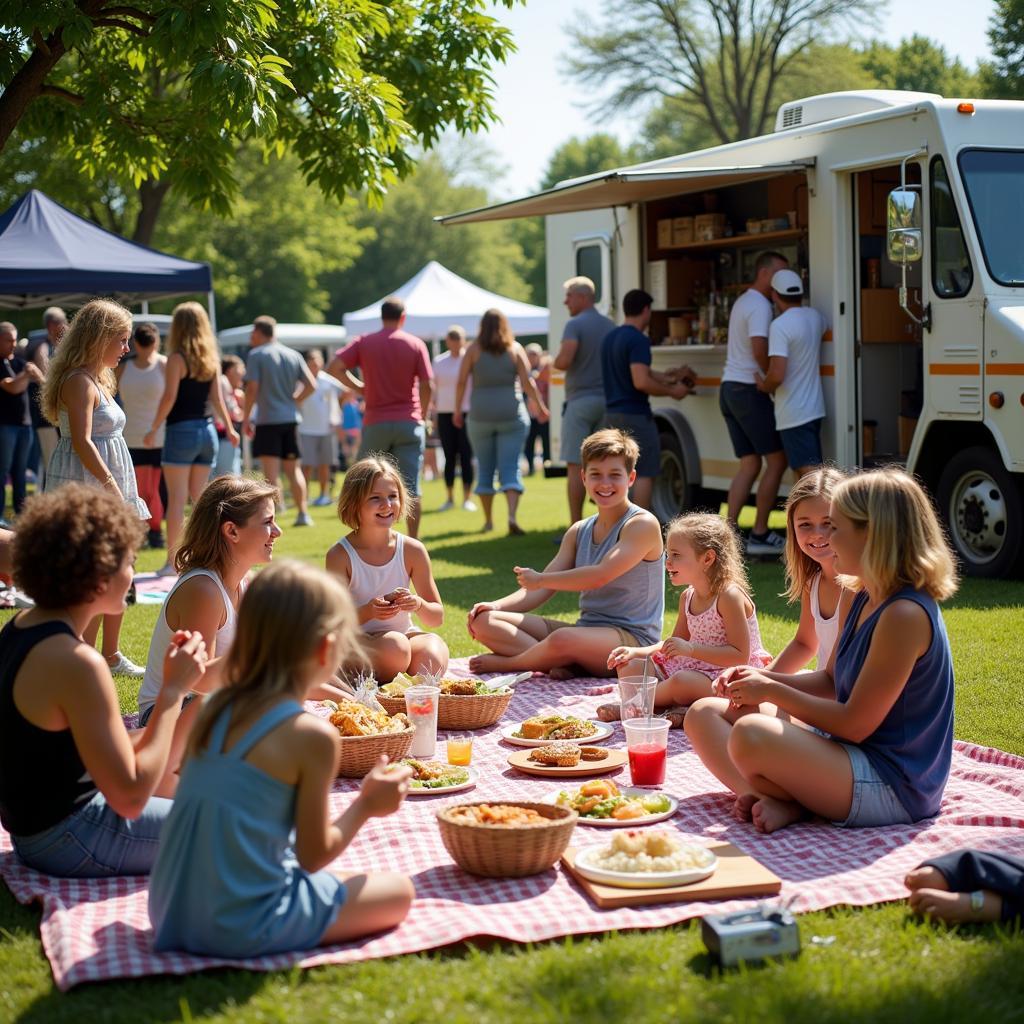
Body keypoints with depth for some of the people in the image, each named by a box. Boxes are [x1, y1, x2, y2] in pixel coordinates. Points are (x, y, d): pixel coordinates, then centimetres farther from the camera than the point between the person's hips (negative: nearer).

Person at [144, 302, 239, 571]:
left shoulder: (177, 358, -8)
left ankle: (172, 560, -6)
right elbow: (217, 398, 6)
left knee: (177, 498, -4)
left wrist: (153, 429, -9)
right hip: (206, 430, 6)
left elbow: (169, 397, -14)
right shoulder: (212, 359, 7)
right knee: (199, 497, 13)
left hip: (181, 431, -6)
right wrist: (229, 428, 12)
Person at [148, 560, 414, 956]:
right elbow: (313, 855, -8)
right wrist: (366, 805, 7)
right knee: (398, 891, 9)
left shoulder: (217, 708, 4)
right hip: (243, 929, -7)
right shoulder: (313, 736, -15)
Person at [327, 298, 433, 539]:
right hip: (409, 424, 0)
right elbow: (427, 385, -4)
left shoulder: (364, 343, 4)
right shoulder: (416, 344, 1)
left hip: (375, 423, 1)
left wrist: (358, 387, 5)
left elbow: (334, 367, -8)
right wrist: (422, 416, 9)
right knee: (411, 487, 1)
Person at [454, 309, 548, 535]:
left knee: (485, 468, 11)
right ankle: (512, 515, -20)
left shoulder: (474, 349, 1)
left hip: (480, 416, 0)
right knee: (511, 468, -1)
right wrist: (540, 406, 8)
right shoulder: (515, 348, 2)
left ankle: (488, 520, 17)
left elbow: (461, 382, -3)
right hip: (512, 415, 0)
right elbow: (527, 382, -2)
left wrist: (457, 410, 6)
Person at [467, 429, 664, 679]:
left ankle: (506, 662, -9)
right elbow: (543, 589, 10)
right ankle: (569, 664, -23)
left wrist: (539, 579, -8)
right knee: (483, 620, -4)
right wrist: (497, 605, -8)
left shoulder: (643, 524, -8)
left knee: (563, 639, -42)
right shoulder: (578, 532, 15)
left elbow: (601, 576, -20)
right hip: (584, 630, 8)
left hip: (631, 639, -8)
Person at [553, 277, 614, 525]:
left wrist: (554, 361, 0)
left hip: (581, 400, -6)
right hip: (608, 401, 6)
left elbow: (564, 361, -21)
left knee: (575, 466, -3)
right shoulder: (611, 326, 12)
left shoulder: (575, 325, -10)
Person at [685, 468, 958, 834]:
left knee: (751, 734, -35)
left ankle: (790, 805, -5)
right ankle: (770, 799, -16)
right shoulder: (863, 600, 8)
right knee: (705, 714, 7)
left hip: (892, 787, -11)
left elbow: (855, 724, -21)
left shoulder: (905, 615, -23)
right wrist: (761, 678, 1)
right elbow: (830, 681, 18)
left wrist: (772, 691, -11)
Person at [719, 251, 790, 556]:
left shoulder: (743, 301, 19)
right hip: (749, 390, -10)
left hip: (729, 388, 10)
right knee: (776, 460, -2)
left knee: (750, 464, 9)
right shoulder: (760, 306, -13)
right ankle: (759, 535, -1)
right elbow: (759, 348, -25)